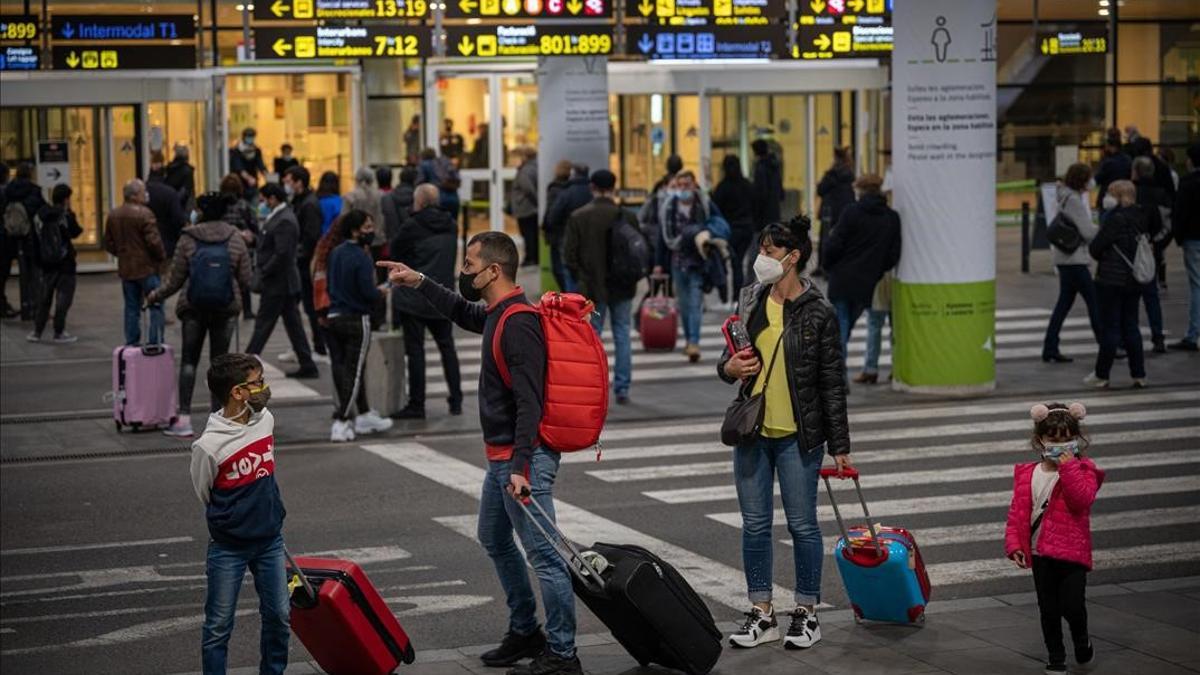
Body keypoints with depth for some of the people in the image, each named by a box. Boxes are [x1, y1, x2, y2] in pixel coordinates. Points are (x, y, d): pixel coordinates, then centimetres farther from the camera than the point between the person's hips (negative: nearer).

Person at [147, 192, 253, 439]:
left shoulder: (188, 240, -7)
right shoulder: (236, 239, -3)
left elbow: (175, 280, -3)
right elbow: (245, 279, -1)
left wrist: (156, 296, 15)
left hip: (193, 308, -1)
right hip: (226, 308, 1)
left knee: (189, 360, 8)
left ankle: (184, 419, 3)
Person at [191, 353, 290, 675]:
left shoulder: (266, 420, -4)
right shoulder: (209, 446, -22)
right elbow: (204, 496, -5)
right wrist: (232, 523, 7)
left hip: (270, 541, 5)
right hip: (229, 548, -5)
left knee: (280, 616, 13)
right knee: (219, 625, 5)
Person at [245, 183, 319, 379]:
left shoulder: (284, 221, -19)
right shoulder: (280, 216, 13)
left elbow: (282, 254, -24)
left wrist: (263, 274, -18)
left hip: (278, 283, -10)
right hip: (285, 283, 10)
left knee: (263, 325, -4)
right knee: (293, 324, 11)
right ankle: (307, 367, 13)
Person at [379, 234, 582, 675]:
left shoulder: (518, 324, -20)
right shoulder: (497, 315, 11)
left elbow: (529, 401, -26)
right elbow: (462, 313, 36)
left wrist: (521, 467, -30)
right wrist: (419, 283, 33)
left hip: (522, 457, -11)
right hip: (501, 456, 11)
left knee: (543, 553, -8)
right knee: (495, 540, 23)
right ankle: (525, 632, 35)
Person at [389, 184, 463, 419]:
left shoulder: (413, 226, -11)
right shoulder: (451, 226, 7)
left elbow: (395, 253, 1)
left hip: (414, 296, -5)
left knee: (415, 349, -1)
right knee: (447, 347, 15)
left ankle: (416, 405, 0)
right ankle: (456, 400, 15)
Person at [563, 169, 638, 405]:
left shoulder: (578, 217, -7)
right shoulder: (626, 217, -6)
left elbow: (569, 254, -6)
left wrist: (581, 279, 6)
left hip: (592, 287, -1)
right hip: (622, 287, 1)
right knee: (622, 336, 9)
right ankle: (622, 389, 10)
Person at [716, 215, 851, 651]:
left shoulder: (818, 314, -8)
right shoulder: (750, 301, 6)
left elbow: (833, 383, -5)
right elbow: (731, 360, 17)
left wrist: (839, 445, -6)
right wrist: (728, 368, -8)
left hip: (798, 436, -5)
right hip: (753, 432, 5)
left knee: (802, 525, 2)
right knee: (755, 525, 9)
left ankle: (807, 613, 15)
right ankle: (762, 614, 19)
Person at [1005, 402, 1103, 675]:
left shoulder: (1082, 469, -5)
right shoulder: (1027, 474, 3)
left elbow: (1083, 499, -25)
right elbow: (1017, 510, 5)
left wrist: (1068, 466, -26)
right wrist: (1014, 543, -4)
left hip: (1072, 552, -3)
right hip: (1040, 553, 3)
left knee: (1072, 605, -6)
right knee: (1048, 609, 10)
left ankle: (1081, 639, 26)